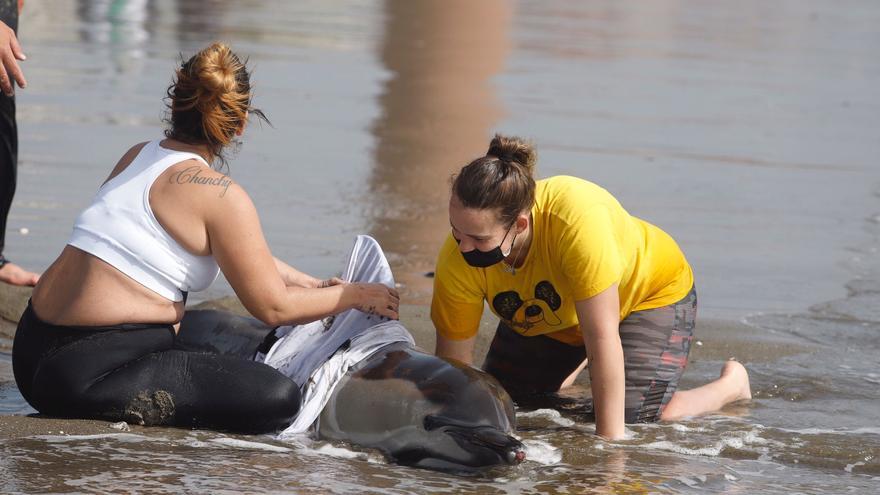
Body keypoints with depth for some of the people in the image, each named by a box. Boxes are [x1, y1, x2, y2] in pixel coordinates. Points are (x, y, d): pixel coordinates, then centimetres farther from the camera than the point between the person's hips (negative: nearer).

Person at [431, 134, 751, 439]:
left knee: (631, 421, -22)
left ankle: (731, 384, 9)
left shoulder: (577, 219, -46)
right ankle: (574, 367, 34)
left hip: (648, 292, -5)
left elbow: (602, 339, -41)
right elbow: (453, 363, -20)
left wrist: (610, 437, -39)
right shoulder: (456, 263, -32)